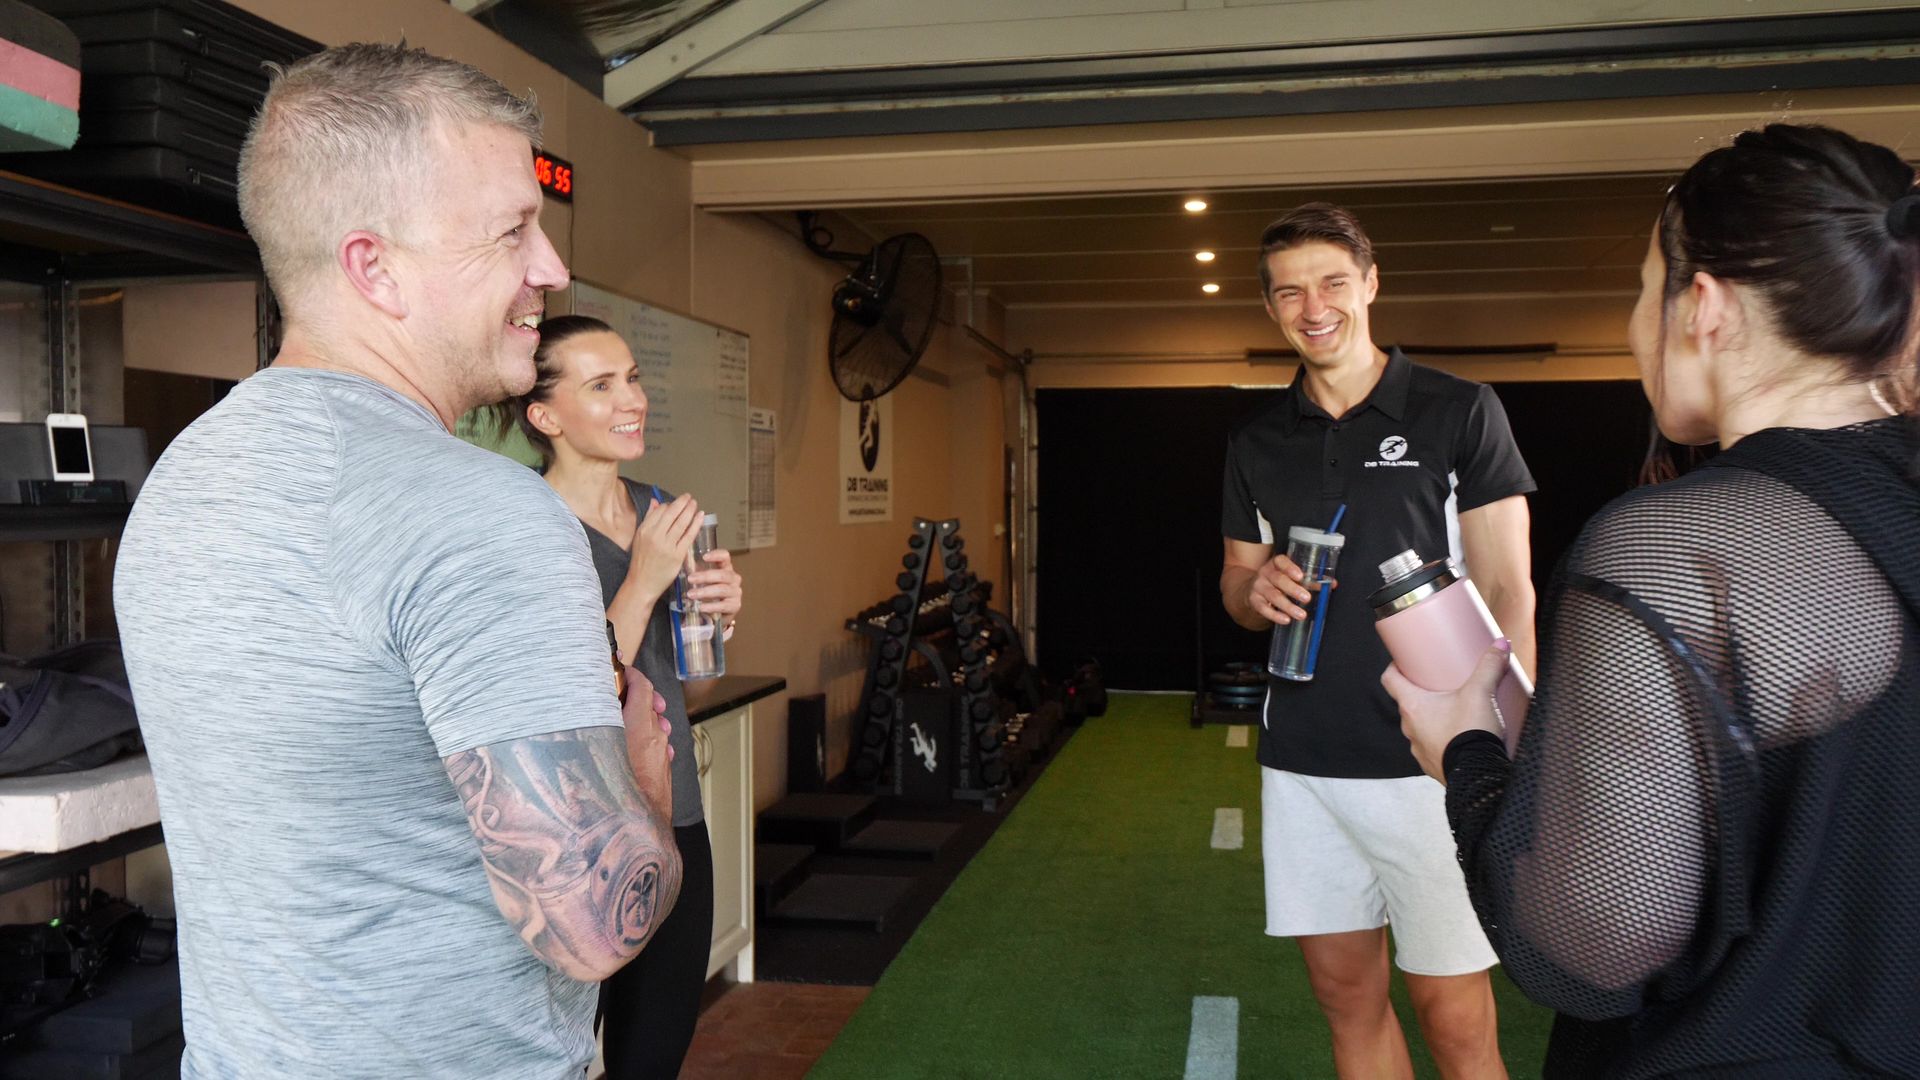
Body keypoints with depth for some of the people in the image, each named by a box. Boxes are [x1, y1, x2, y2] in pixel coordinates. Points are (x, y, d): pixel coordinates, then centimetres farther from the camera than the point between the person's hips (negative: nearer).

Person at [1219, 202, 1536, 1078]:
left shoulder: (1459, 414, -3)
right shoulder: (1256, 444, 9)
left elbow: (1508, 592, -5)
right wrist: (1257, 592, -8)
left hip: (1430, 762, -4)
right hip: (1301, 762, 4)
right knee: (1346, 992, 12)